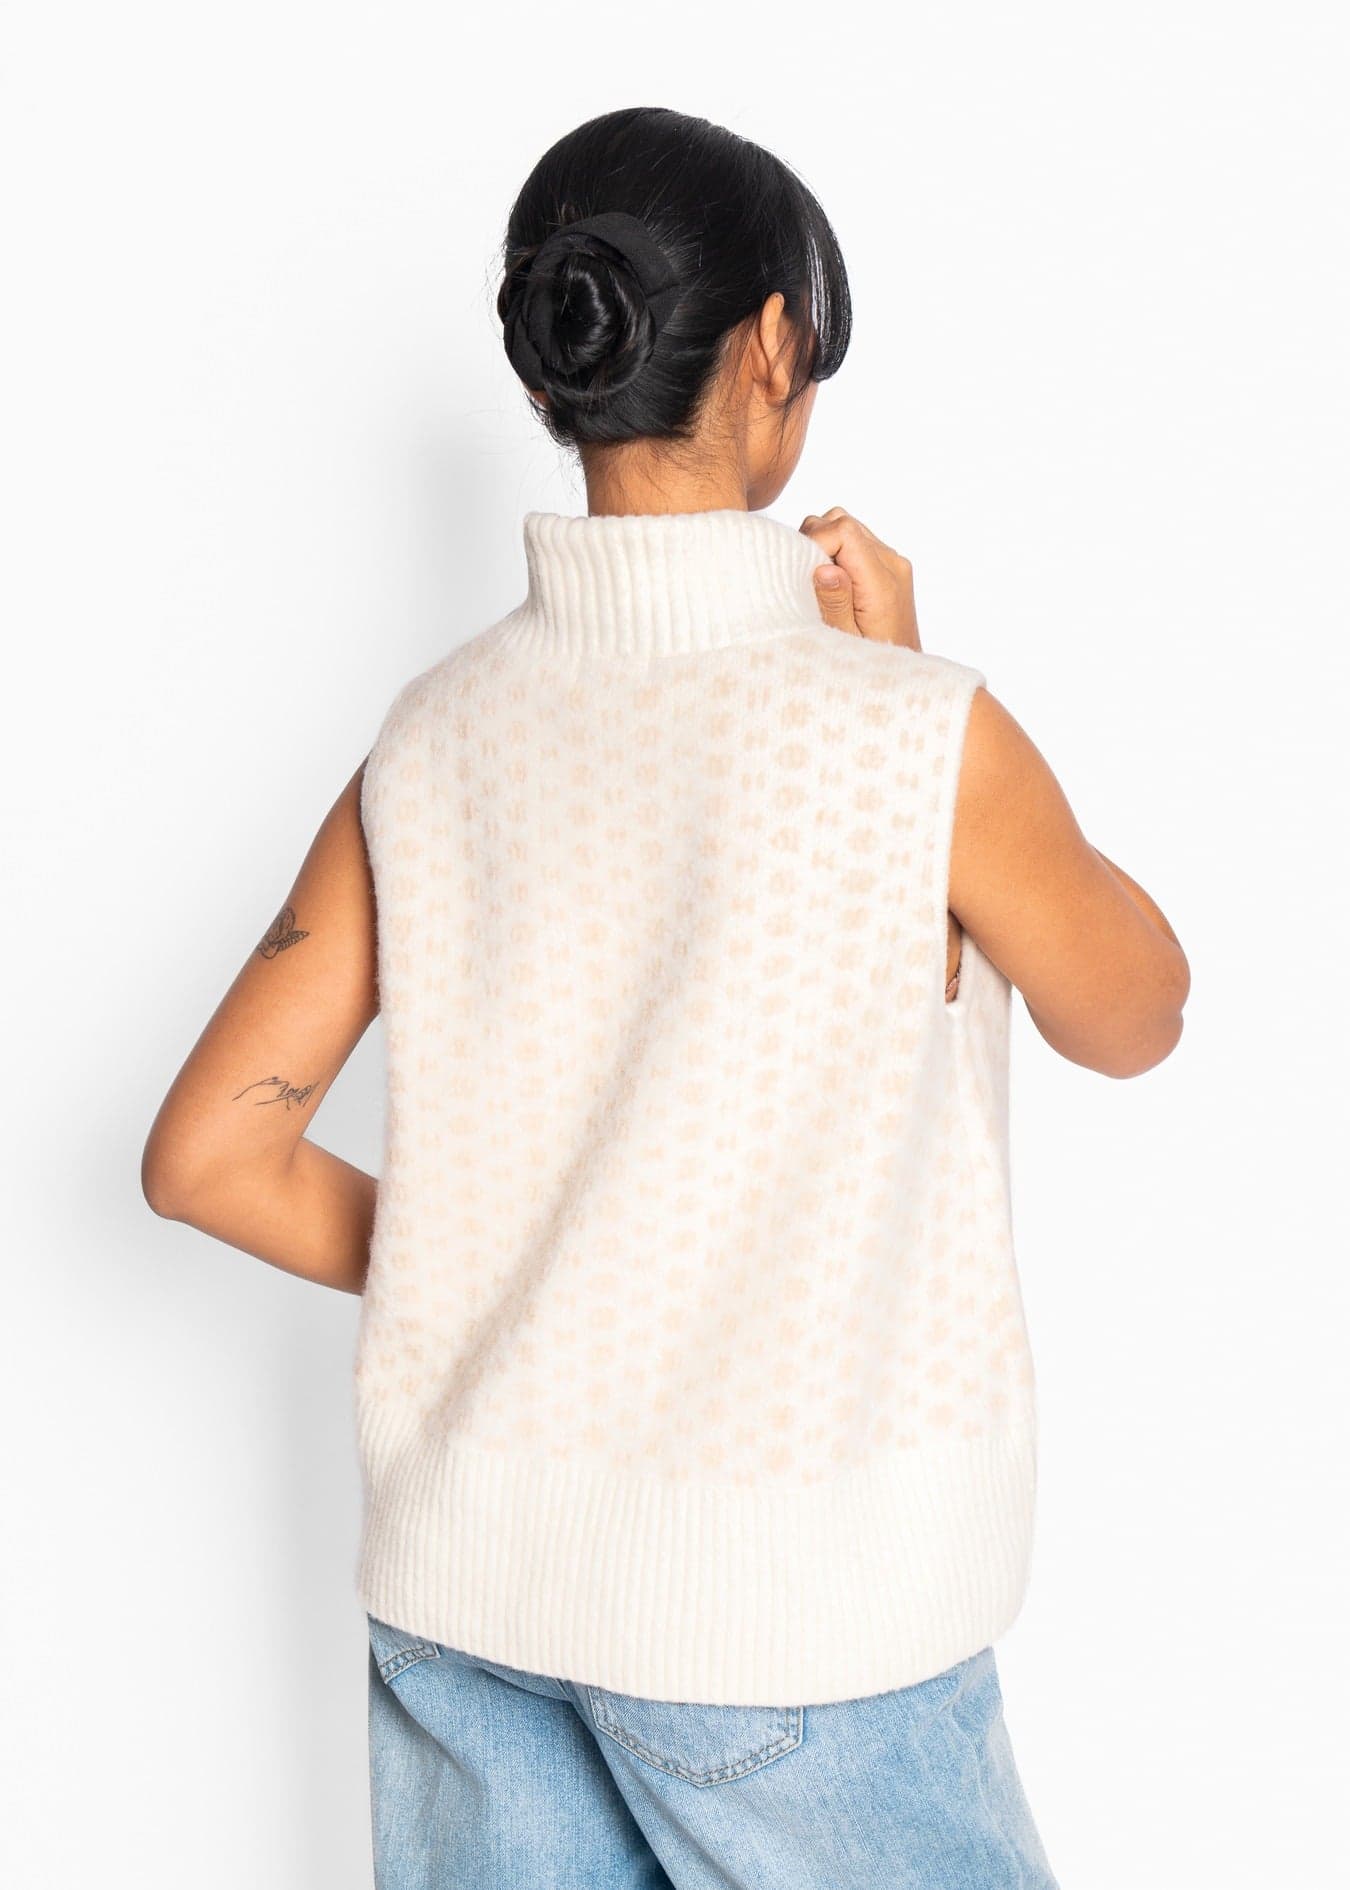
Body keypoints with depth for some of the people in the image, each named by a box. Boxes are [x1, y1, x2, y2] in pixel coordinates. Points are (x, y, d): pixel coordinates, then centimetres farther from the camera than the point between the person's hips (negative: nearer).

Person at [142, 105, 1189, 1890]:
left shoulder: (438, 734, -4)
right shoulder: (915, 736, -19)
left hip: (465, 1580, 5)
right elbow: (1136, 1015, 1)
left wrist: (471, 1282, 10)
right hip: (778, 1610, -4)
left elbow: (210, 1152, -2)